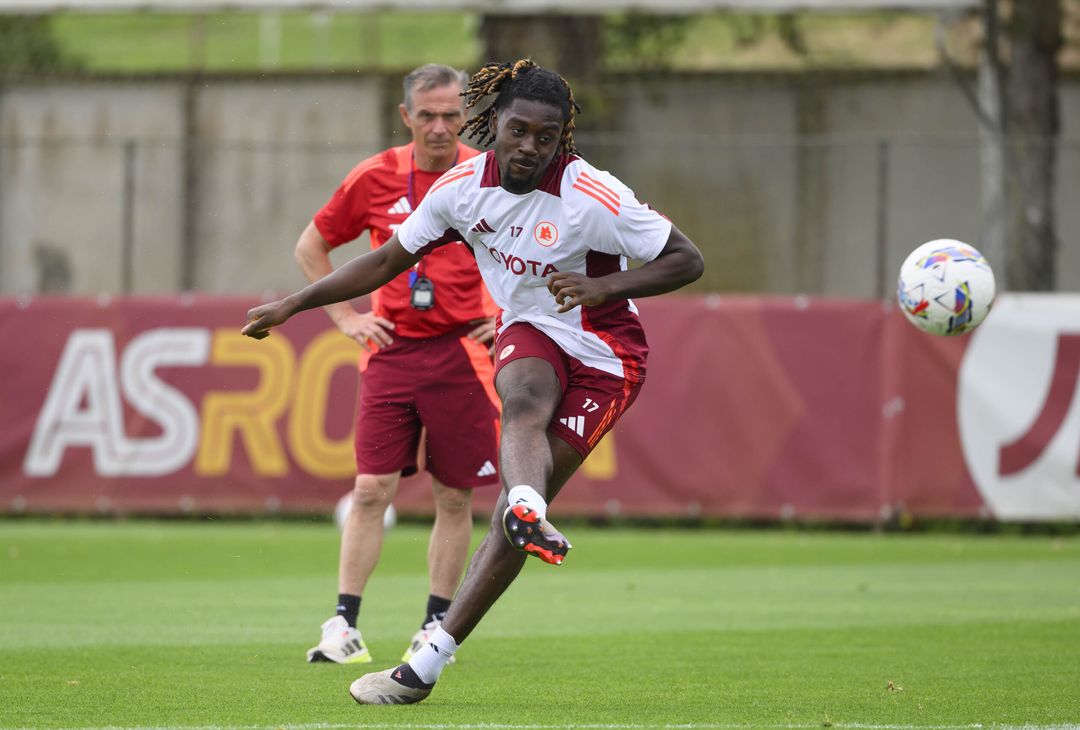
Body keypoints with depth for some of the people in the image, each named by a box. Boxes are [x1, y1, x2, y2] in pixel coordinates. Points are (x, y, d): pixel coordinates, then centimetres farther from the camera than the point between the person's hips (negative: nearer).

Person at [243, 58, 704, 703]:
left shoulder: (592, 199, -21)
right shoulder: (464, 187, -7)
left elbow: (688, 260, -15)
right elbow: (388, 261, 6)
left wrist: (604, 287, -29)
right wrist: (293, 305, 5)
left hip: (603, 356, -4)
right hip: (529, 335, 4)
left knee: (518, 508, -13)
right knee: (525, 404, -35)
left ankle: (429, 661, -11)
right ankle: (528, 512, -66)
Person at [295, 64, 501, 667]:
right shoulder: (375, 178, 2)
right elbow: (311, 247, 15)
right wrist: (346, 316, 7)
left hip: (463, 352, -1)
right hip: (393, 352, 1)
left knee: (455, 497, 2)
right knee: (371, 489, -6)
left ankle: (436, 624, 13)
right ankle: (344, 625, -3)